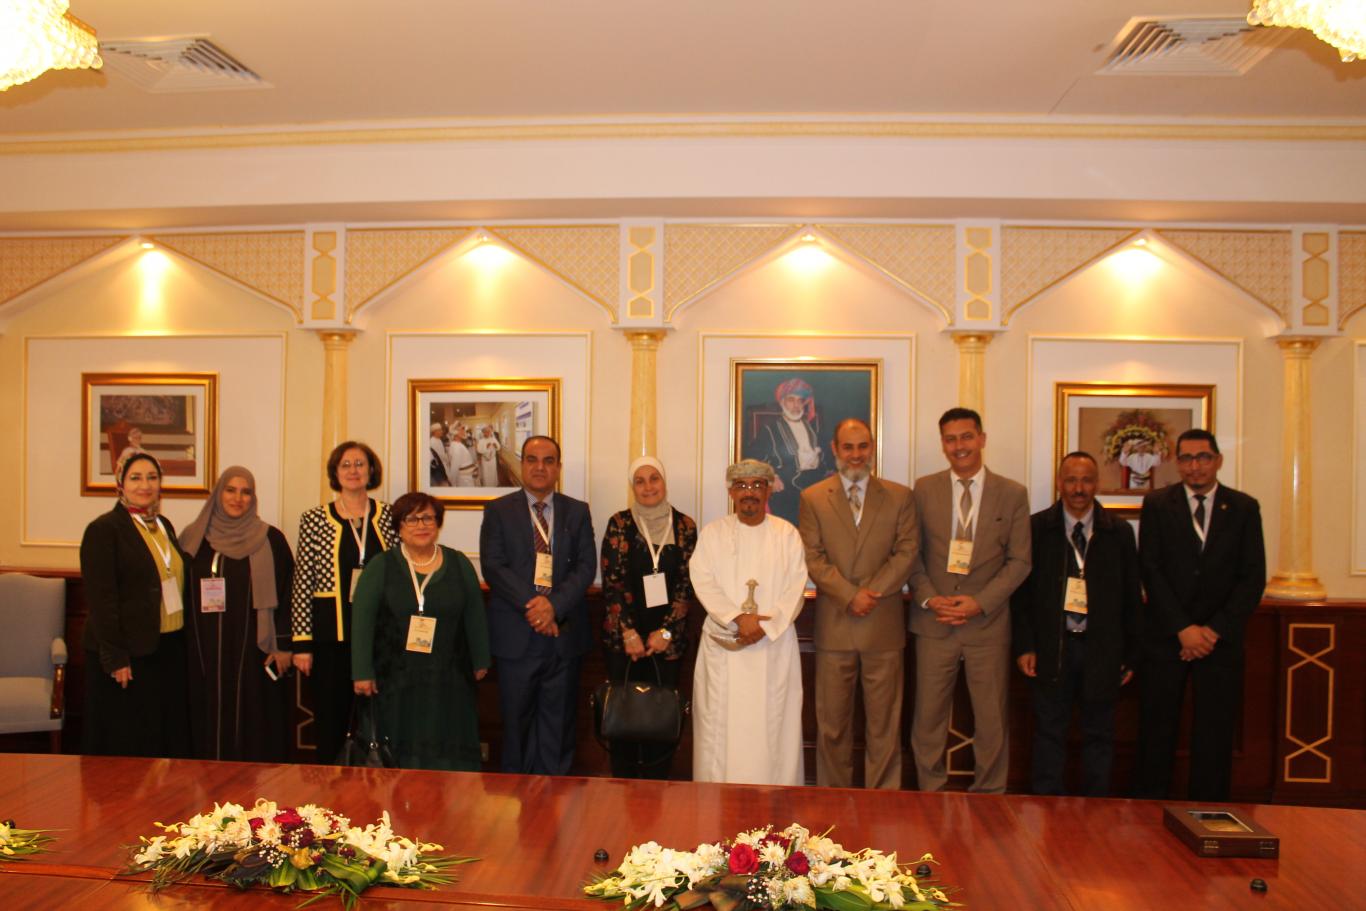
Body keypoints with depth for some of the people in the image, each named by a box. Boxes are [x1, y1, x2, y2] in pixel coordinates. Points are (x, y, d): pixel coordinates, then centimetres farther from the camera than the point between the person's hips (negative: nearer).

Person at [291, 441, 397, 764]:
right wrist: (301, 642, -5)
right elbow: (302, 585, -1)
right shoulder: (314, 519, 1)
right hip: (331, 633, -1)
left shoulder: (388, 517, 4)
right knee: (329, 726, 7)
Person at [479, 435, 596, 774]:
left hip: (564, 631, 1)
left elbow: (586, 566, -1)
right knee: (516, 720, 8)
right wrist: (530, 605, -16)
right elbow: (493, 566, -6)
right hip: (516, 633, -1)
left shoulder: (577, 511, 9)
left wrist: (554, 604, -16)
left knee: (558, 720, 8)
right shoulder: (498, 511, 5)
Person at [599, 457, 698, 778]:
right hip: (623, 636, -1)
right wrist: (629, 633, -10)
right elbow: (611, 582, -5)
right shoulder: (619, 523, -1)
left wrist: (665, 631, -7)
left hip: (668, 639, 1)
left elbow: (687, 583, 0)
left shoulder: (685, 526, 3)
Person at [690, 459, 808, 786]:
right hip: (723, 643, 0)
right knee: (720, 722, 0)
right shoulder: (713, 532, 7)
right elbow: (703, 581, -4)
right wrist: (738, 618, -17)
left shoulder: (787, 534, 7)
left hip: (773, 643, 0)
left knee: (771, 722, 0)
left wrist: (765, 626, -14)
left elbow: (796, 588, -1)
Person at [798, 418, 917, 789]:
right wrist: (850, 596, -13)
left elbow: (907, 552, -1)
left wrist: (870, 593, -13)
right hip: (834, 625, 0)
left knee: (884, 722, 7)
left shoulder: (900, 497, 7)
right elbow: (813, 559, -2)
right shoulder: (813, 498, 5)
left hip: (884, 625, 0)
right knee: (832, 722, 7)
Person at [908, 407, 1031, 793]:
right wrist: (929, 598, -10)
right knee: (929, 717, 6)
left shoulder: (1012, 494, 1)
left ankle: (989, 798, 24)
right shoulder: (924, 489, 4)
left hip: (988, 623, 0)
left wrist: (980, 602, -11)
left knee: (991, 719, 8)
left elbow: (1019, 561, 0)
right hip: (934, 621, 1)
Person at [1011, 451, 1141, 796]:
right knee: (1049, 734, 7)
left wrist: (1130, 654, 4)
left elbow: (1132, 598, 6)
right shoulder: (1036, 527, 0)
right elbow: (1021, 591, 0)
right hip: (1051, 648, -1)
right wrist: (1023, 646, -6)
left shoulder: (1119, 532, 4)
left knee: (1099, 735, 11)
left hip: (1102, 649, 2)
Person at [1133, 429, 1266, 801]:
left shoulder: (1244, 508, 4)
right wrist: (1183, 628, -11)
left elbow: (1253, 578, 0)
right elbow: (1150, 572, -3)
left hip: (1221, 639, 1)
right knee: (1157, 732, 5)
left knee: (1215, 736, 5)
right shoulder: (1157, 504, 2)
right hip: (1166, 637, -1)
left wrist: (1215, 630, -9)